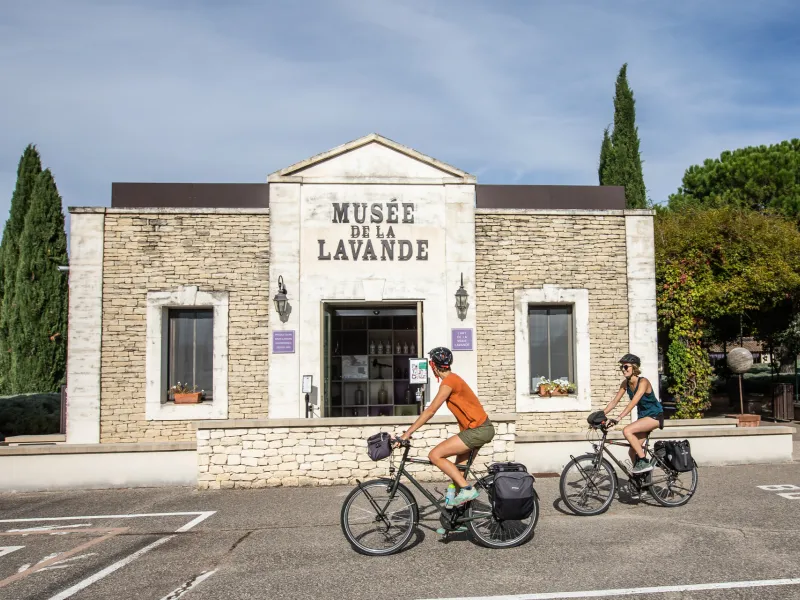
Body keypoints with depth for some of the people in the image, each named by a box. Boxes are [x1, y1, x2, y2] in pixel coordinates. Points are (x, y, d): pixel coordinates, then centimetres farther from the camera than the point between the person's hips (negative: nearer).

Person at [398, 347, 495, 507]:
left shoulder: (449, 381, -15)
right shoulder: (453, 379, 15)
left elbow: (430, 410, -18)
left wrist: (407, 433, -16)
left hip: (478, 430, -10)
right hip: (481, 429, 10)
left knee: (435, 455, -12)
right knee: (458, 469, 17)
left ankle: (467, 489, -11)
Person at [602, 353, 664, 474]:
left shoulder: (643, 382, -22)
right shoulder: (625, 383, 0)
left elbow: (633, 402, -34)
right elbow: (614, 402, 1)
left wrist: (619, 418, -43)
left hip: (655, 416, -8)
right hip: (643, 416, 8)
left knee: (627, 431, -28)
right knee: (632, 452, 1)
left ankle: (645, 463, -18)